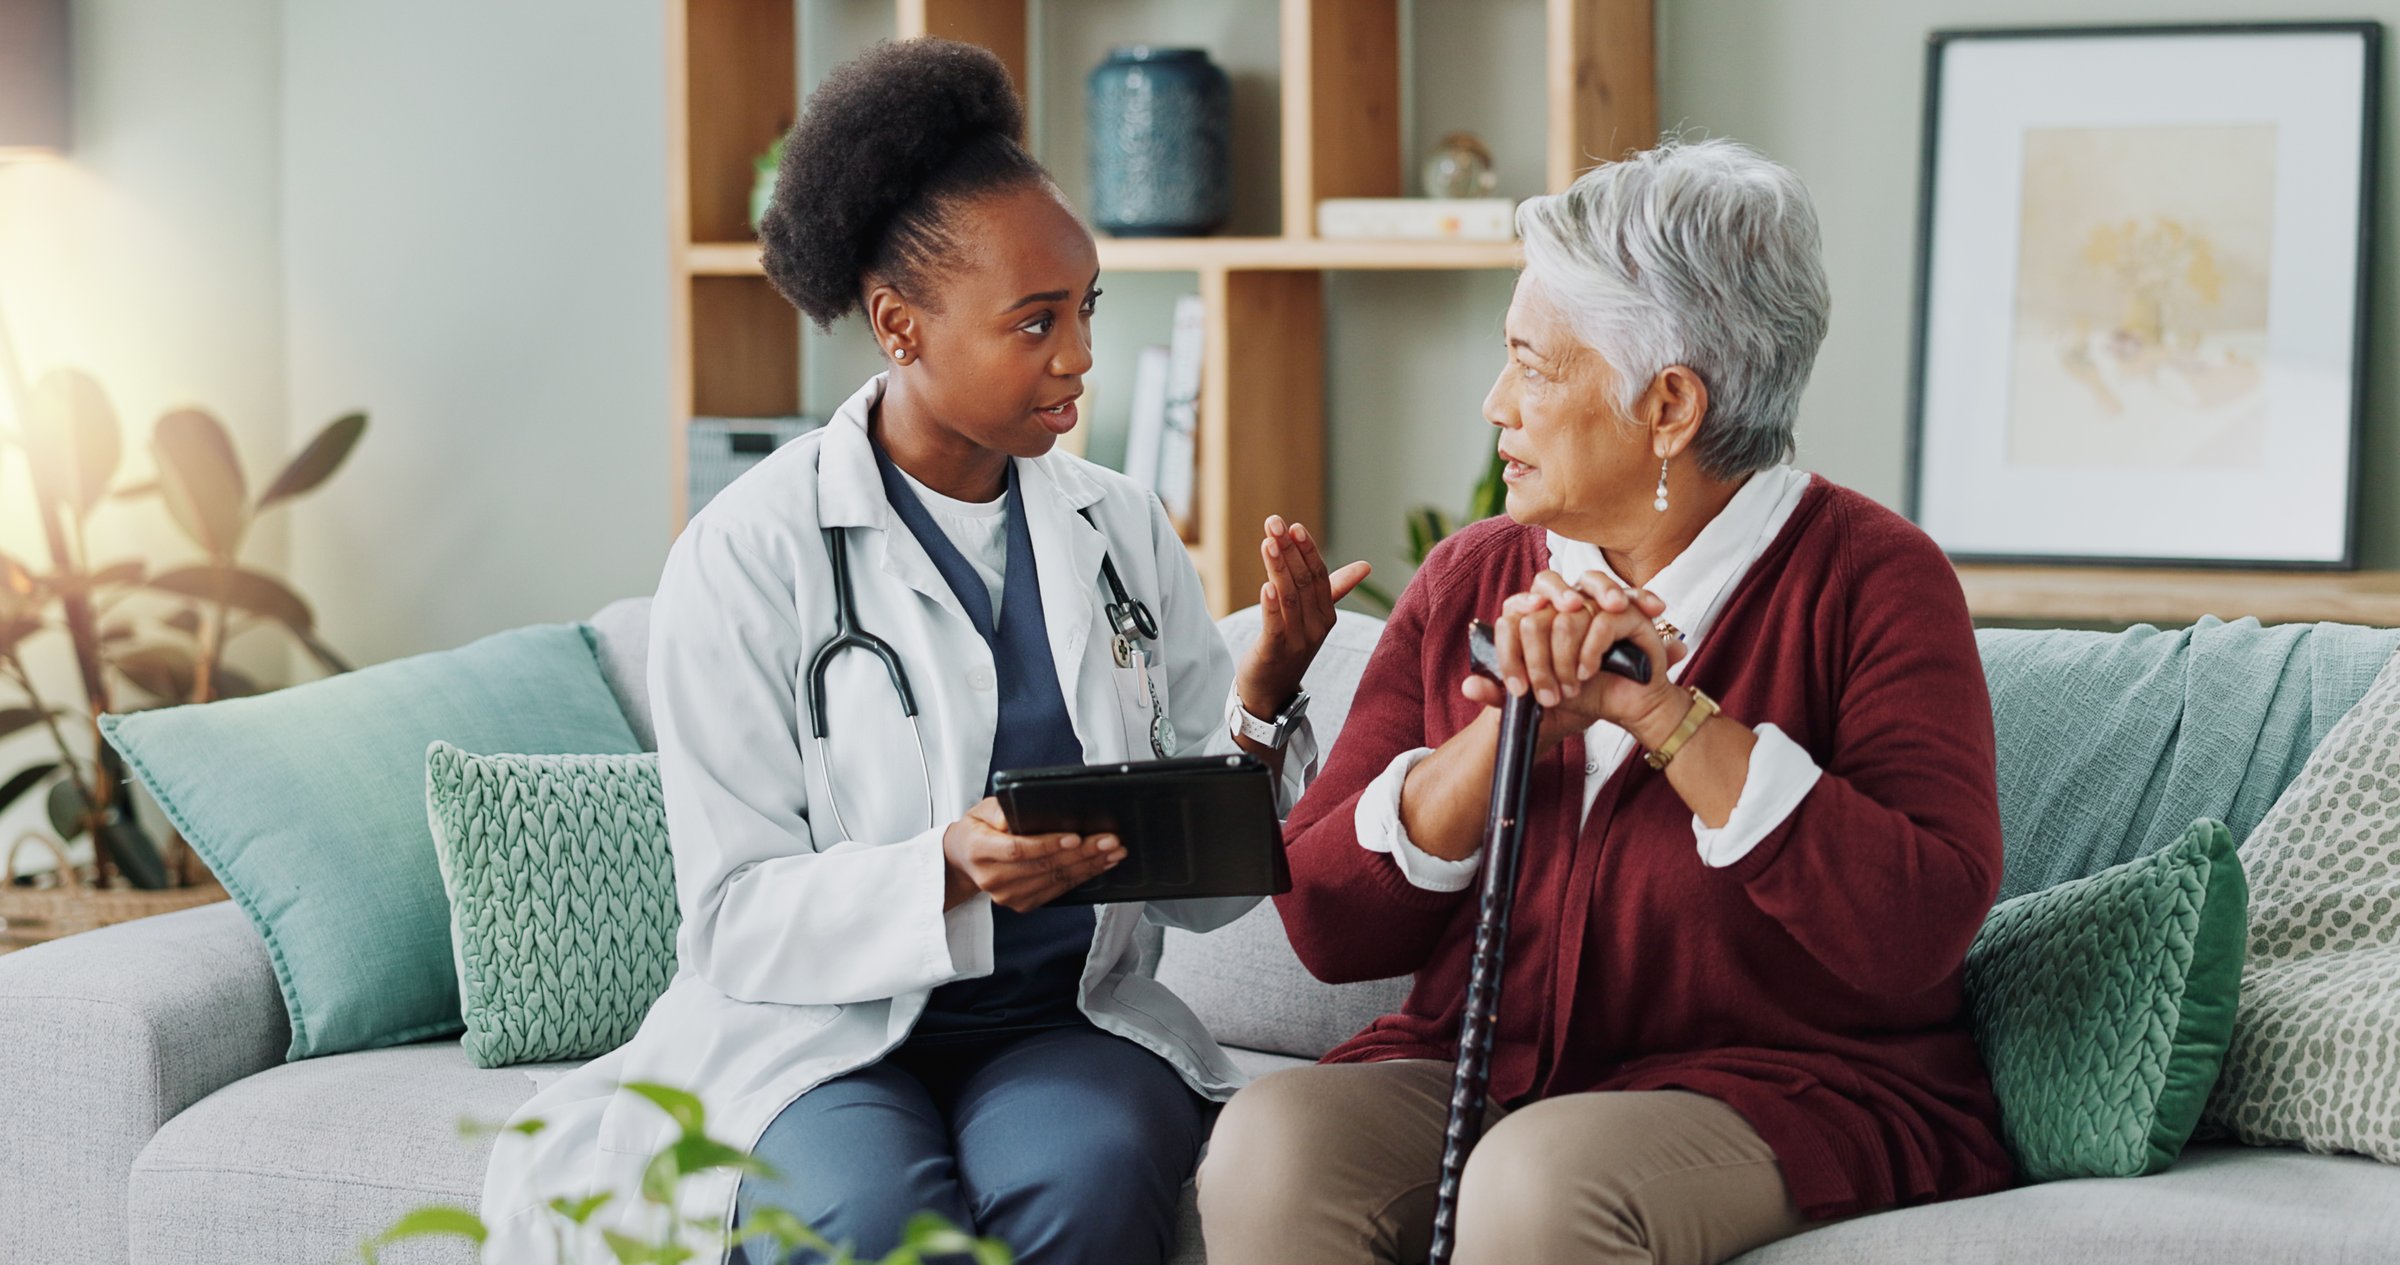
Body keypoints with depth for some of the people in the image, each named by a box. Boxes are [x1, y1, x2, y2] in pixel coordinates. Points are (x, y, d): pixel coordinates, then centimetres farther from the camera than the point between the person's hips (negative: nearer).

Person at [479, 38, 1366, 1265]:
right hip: (821, 1024, -3)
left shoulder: (1124, 531, 9)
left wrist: (1265, 692, -9)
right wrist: (952, 874, -25)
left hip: (1067, 1022, 3)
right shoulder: (748, 555, -5)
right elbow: (739, 920, -8)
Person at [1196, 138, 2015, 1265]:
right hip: (1473, 1075, 4)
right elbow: (1327, 926, 1)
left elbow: (1918, 930, -18)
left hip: (1788, 1087, -4)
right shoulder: (1470, 582, 9)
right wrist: (1509, 727, -13)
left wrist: (1670, 715, -19)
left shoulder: (1870, 580, -4)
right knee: (1269, 1145, -26)